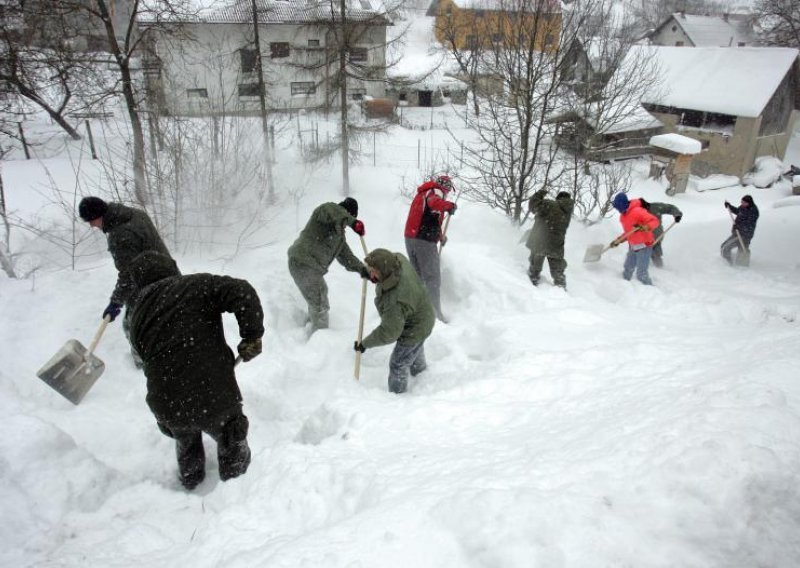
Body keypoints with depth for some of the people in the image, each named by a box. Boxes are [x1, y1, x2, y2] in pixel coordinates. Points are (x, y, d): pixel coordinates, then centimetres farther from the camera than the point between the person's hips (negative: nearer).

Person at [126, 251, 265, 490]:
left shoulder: (137, 315, 11)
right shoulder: (197, 285, -4)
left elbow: (148, 360, 17)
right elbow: (242, 294, -20)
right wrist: (252, 336, -11)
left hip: (168, 407, 5)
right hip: (216, 398, -4)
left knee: (186, 445, 38)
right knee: (231, 444, 26)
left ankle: (190, 482, 60)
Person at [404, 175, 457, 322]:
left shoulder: (422, 193, 24)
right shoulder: (435, 192, -4)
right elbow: (435, 203, -30)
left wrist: (439, 235, 34)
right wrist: (450, 206, -14)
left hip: (410, 239, 9)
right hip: (425, 241, -8)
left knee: (416, 276, 19)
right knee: (433, 279, -5)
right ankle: (434, 314, -8)